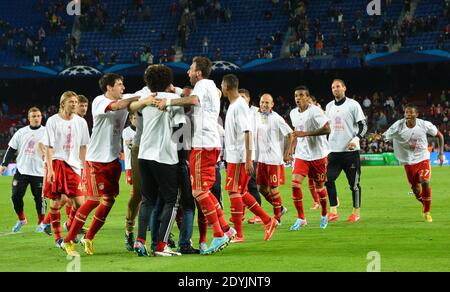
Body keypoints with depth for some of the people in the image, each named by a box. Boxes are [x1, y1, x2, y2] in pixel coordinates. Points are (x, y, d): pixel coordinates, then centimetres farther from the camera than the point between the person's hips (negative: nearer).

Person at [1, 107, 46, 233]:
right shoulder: (21, 132, 7)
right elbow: (11, 149, 11)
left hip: (39, 172, -2)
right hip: (21, 171, 3)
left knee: (39, 198, -2)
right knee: (16, 196, -2)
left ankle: (41, 222, 16)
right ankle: (21, 219, 20)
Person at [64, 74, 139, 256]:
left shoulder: (125, 101, 10)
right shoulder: (99, 101, -12)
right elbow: (117, 106, -29)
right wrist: (139, 98, -28)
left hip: (113, 159, 7)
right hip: (96, 159, -7)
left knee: (109, 199, 4)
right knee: (94, 199, -10)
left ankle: (89, 238, 17)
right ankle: (69, 240, -2)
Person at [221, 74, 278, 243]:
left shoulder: (239, 105, -14)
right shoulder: (233, 105, 15)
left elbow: (247, 132, -20)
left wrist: (248, 159, -24)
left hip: (239, 157, -9)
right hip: (233, 156, 9)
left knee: (234, 191, -7)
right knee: (241, 192, 12)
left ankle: (238, 234, -5)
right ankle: (268, 221, 17)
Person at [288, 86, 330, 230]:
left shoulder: (315, 111, -15)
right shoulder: (293, 113, 6)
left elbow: (327, 129, -23)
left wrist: (305, 134, -27)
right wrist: (292, 148, 15)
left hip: (318, 154, -5)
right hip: (301, 155, 5)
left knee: (319, 186, 7)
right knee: (295, 183, -12)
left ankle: (324, 214, 31)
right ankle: (301, 218, -6)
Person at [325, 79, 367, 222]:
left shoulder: (353, 105, -3)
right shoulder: (329, 106, 14)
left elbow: (363, 126, -5)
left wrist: (356, 139, -20)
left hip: (350, 150, -5)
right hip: (333, 150, 5)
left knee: (354, 182, 0)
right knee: (328, 179, -5)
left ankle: (356, 212, 10)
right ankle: (333, 211, 0)